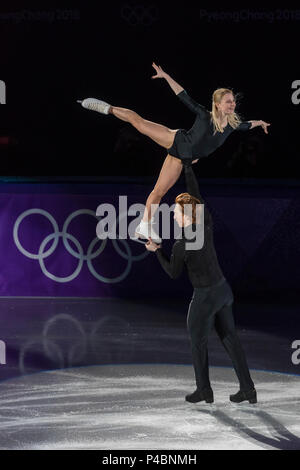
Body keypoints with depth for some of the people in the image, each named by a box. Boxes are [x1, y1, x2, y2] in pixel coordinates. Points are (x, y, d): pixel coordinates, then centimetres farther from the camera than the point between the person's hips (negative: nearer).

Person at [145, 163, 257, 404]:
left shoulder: (180, 246, -22)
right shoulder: (207, 224, -7)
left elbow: (174, 274, -6)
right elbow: (196, 196, 7)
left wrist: (157, 250, 4)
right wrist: (187, 166, 13)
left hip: (205, 298, -7)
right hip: (224, 289, 7)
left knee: (198, 342, 14)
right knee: (229, 338, 16)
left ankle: (204, 390, 27)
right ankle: (248, 389, 18)